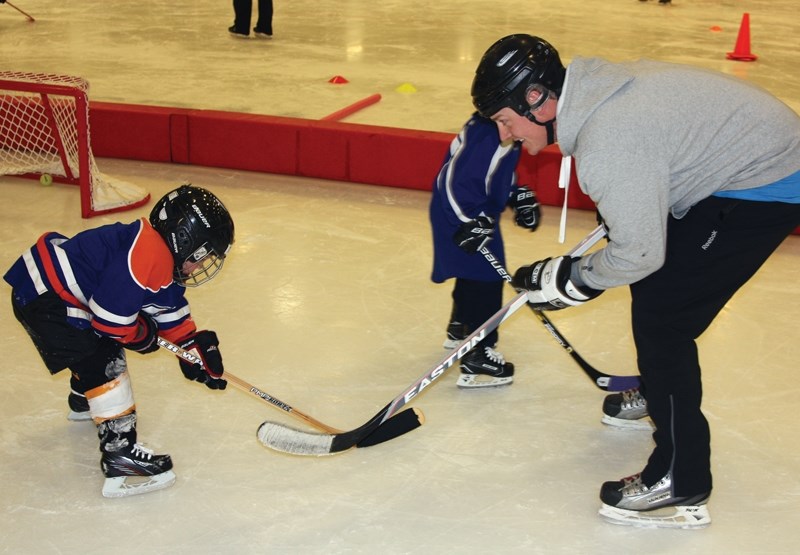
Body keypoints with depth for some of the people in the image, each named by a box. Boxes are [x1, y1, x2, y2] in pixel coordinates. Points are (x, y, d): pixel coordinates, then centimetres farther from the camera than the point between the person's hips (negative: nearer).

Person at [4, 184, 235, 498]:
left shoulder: (165, 261, 9)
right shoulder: (146, 257, -25)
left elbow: (171, 310, 21)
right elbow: (110, 315, -25)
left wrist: (196, 348, 15)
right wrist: (142, 334, -6)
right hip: (43, 298, -11)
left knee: (99, 345, 31)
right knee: (104, 365, -15)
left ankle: (85, 401, 59)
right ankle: (119, 455, -17)